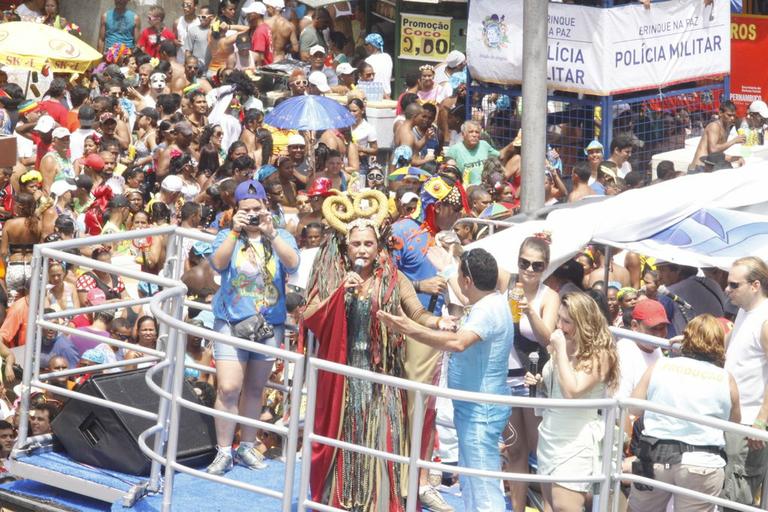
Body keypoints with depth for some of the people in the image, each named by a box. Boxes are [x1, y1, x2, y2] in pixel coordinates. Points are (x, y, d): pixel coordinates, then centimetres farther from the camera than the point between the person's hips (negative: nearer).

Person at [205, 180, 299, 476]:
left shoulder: (281, 237, 5)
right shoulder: (228, 237, 4)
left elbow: (292, 263, -14)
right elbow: (217, 263, -15)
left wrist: (270, 234, -25)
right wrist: (235, 232, -23)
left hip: (270, 323, 2)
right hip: (231, 321, -2)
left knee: (254, 388, 10)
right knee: (228, 388, -11)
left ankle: (247, 447, 21)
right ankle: (223, 451, -5)